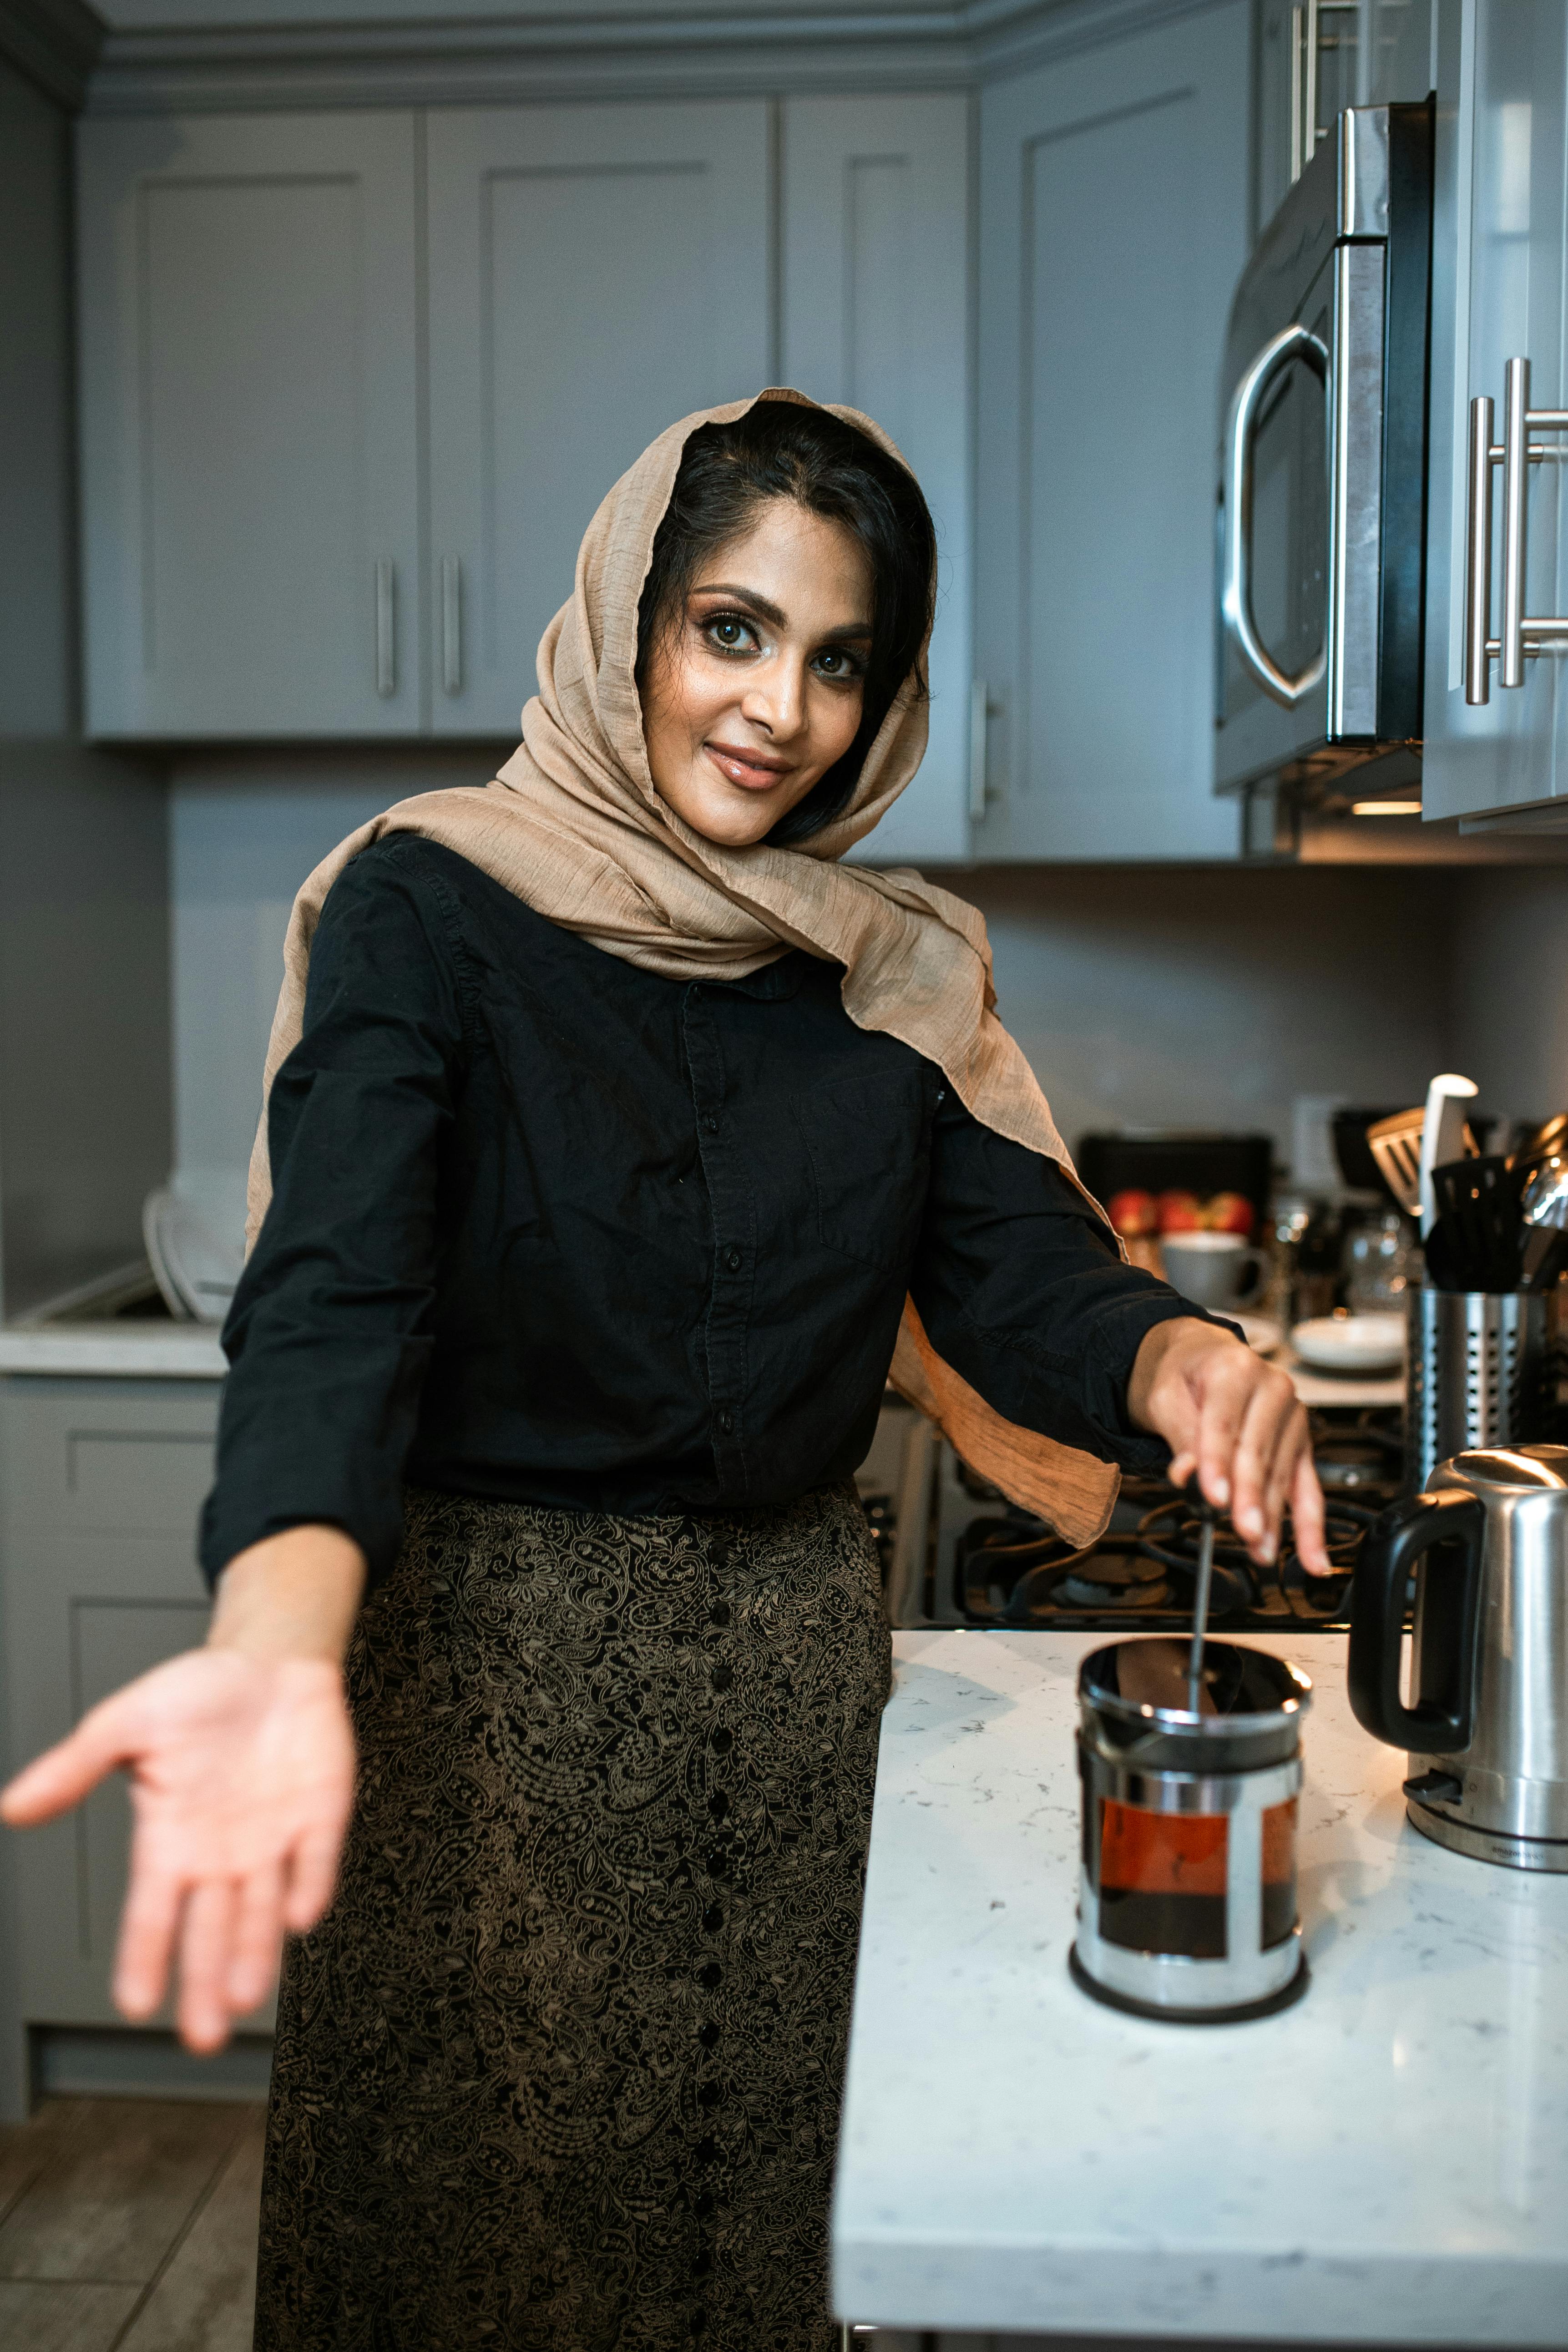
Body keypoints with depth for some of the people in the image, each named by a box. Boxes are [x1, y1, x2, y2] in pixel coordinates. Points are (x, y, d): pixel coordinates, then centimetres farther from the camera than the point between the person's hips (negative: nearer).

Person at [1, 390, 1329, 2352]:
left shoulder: (898, 976, 4)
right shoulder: (429, 908, -10)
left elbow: (1024, 1282, -3)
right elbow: (332, 1301, -23)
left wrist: (1175, 1359, -27)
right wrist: (277, 1654, -42)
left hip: (793, 1657, 4)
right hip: (477, 1658, -3)